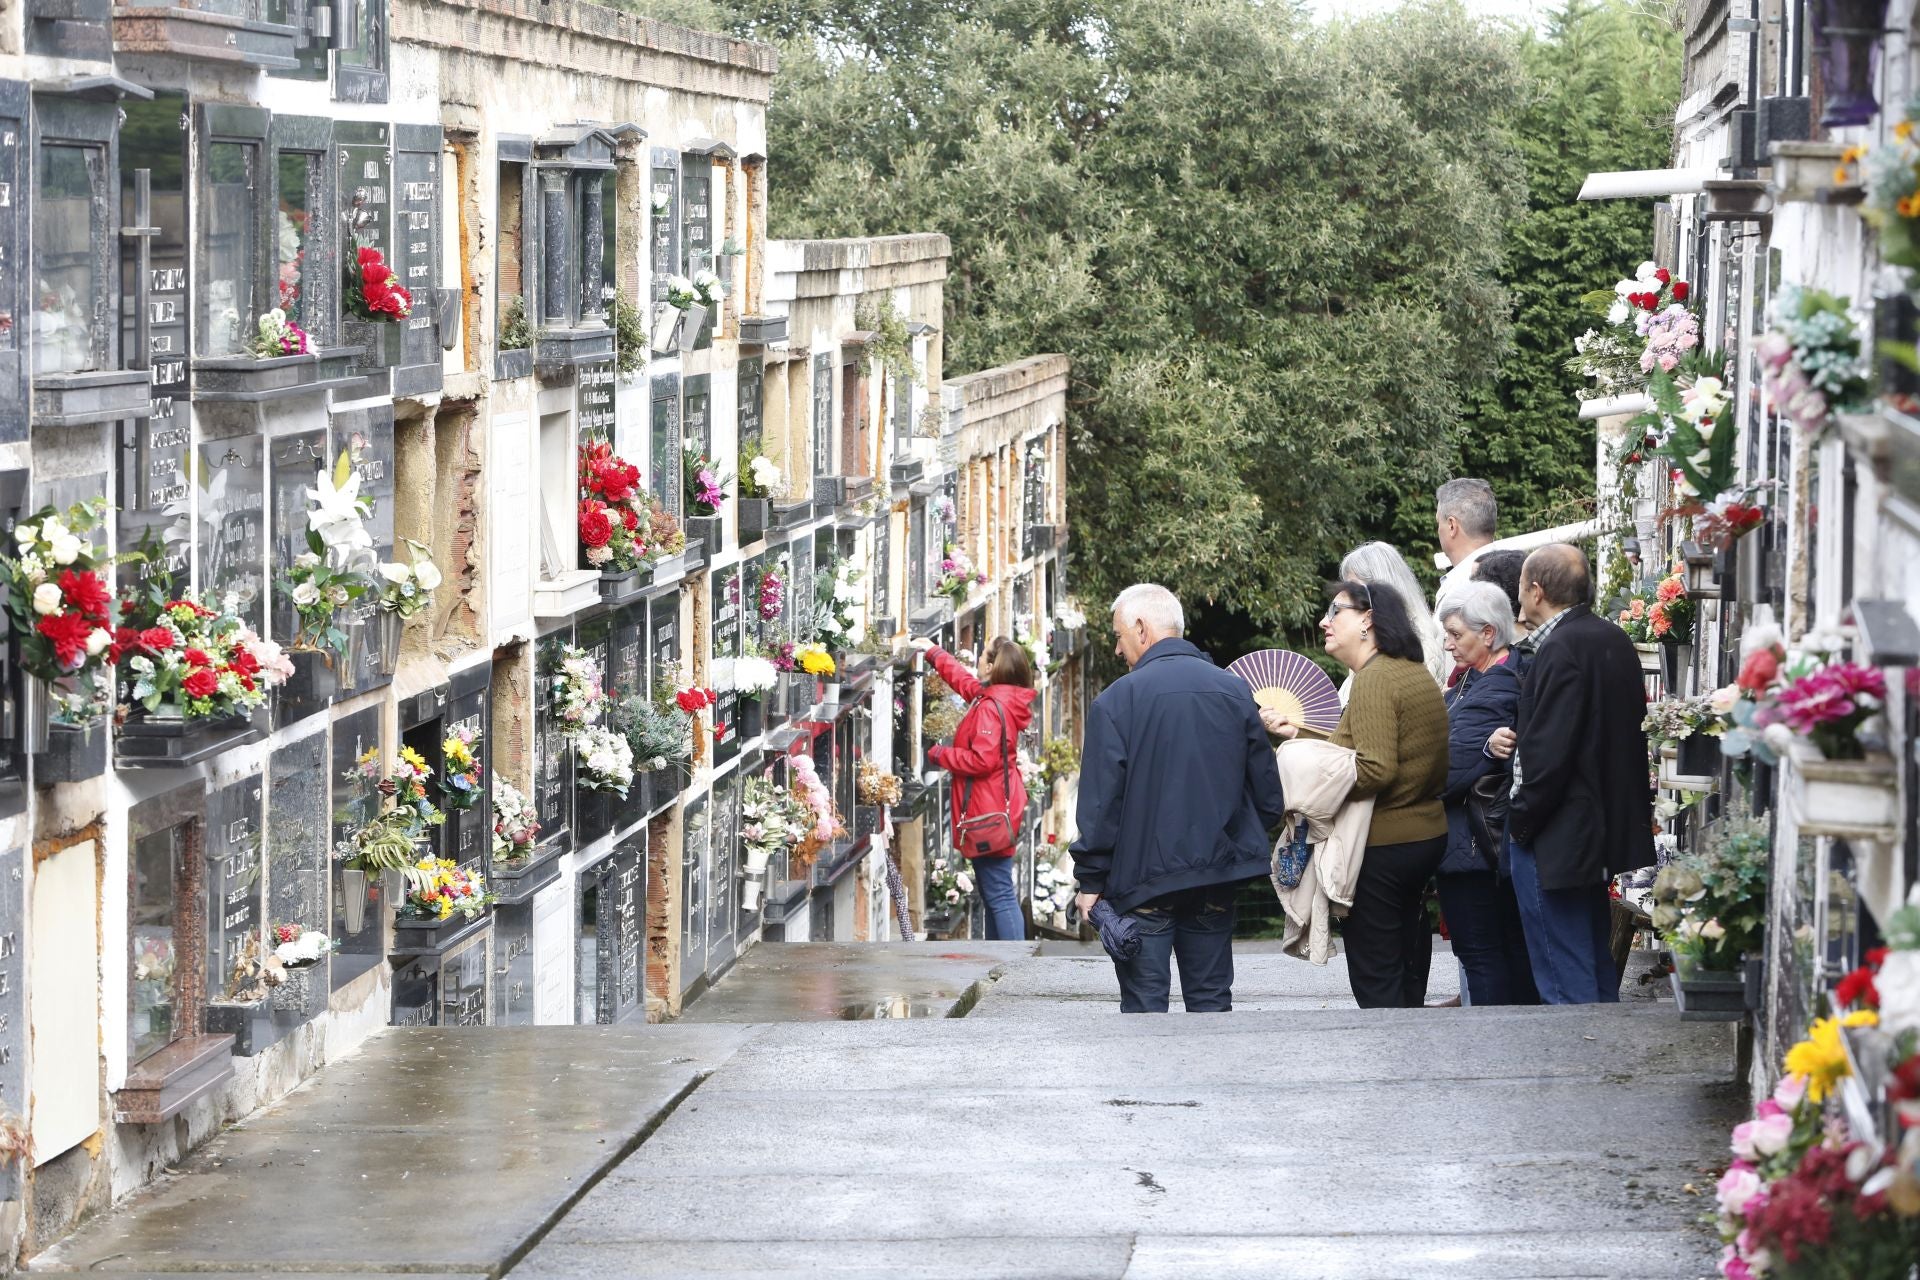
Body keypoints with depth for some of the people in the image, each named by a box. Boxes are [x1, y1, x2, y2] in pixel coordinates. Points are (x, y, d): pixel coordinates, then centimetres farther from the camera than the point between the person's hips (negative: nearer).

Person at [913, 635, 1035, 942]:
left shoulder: (991, 707, -20)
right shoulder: (995, 696, 10)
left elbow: (982, 759, -27)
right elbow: (965, 681, 30)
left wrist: (940, 755, -12)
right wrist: (934, 653, 42)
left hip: (988, 812, -11)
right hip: (995, 810, 11)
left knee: (999, 895, -11)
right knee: (994, 894, 16)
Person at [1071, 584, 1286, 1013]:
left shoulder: (1116, 700, -9)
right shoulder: (1235, 692, 5)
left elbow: (1100, 802, -10)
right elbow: (1267, 789, 9)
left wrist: (1090, 880, -4)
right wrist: (1251, 843, 22)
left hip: (1143, 879, -4)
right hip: (1216, 878, 4)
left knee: (1144, 1007, -1)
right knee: (1211, 1000, 11)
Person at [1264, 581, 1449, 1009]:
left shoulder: (1374, 679, -17)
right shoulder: (1416, 673, 12)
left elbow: (1375, 770, -26)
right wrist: (1299, 733, 12)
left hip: (1383, 847, -10)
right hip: (1428, 833, 10)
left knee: (1374, 981, -3)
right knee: (1407, 978, 16)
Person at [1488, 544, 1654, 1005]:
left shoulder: (1560, 651, -19)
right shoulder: (1615, 641, 9)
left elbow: (1550, 751, -23)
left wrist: (1521, 821, -11)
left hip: (1556, 841, -10)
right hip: (1608, 831, 10)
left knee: (1565, 987, -5)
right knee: (1598, 971, 18)